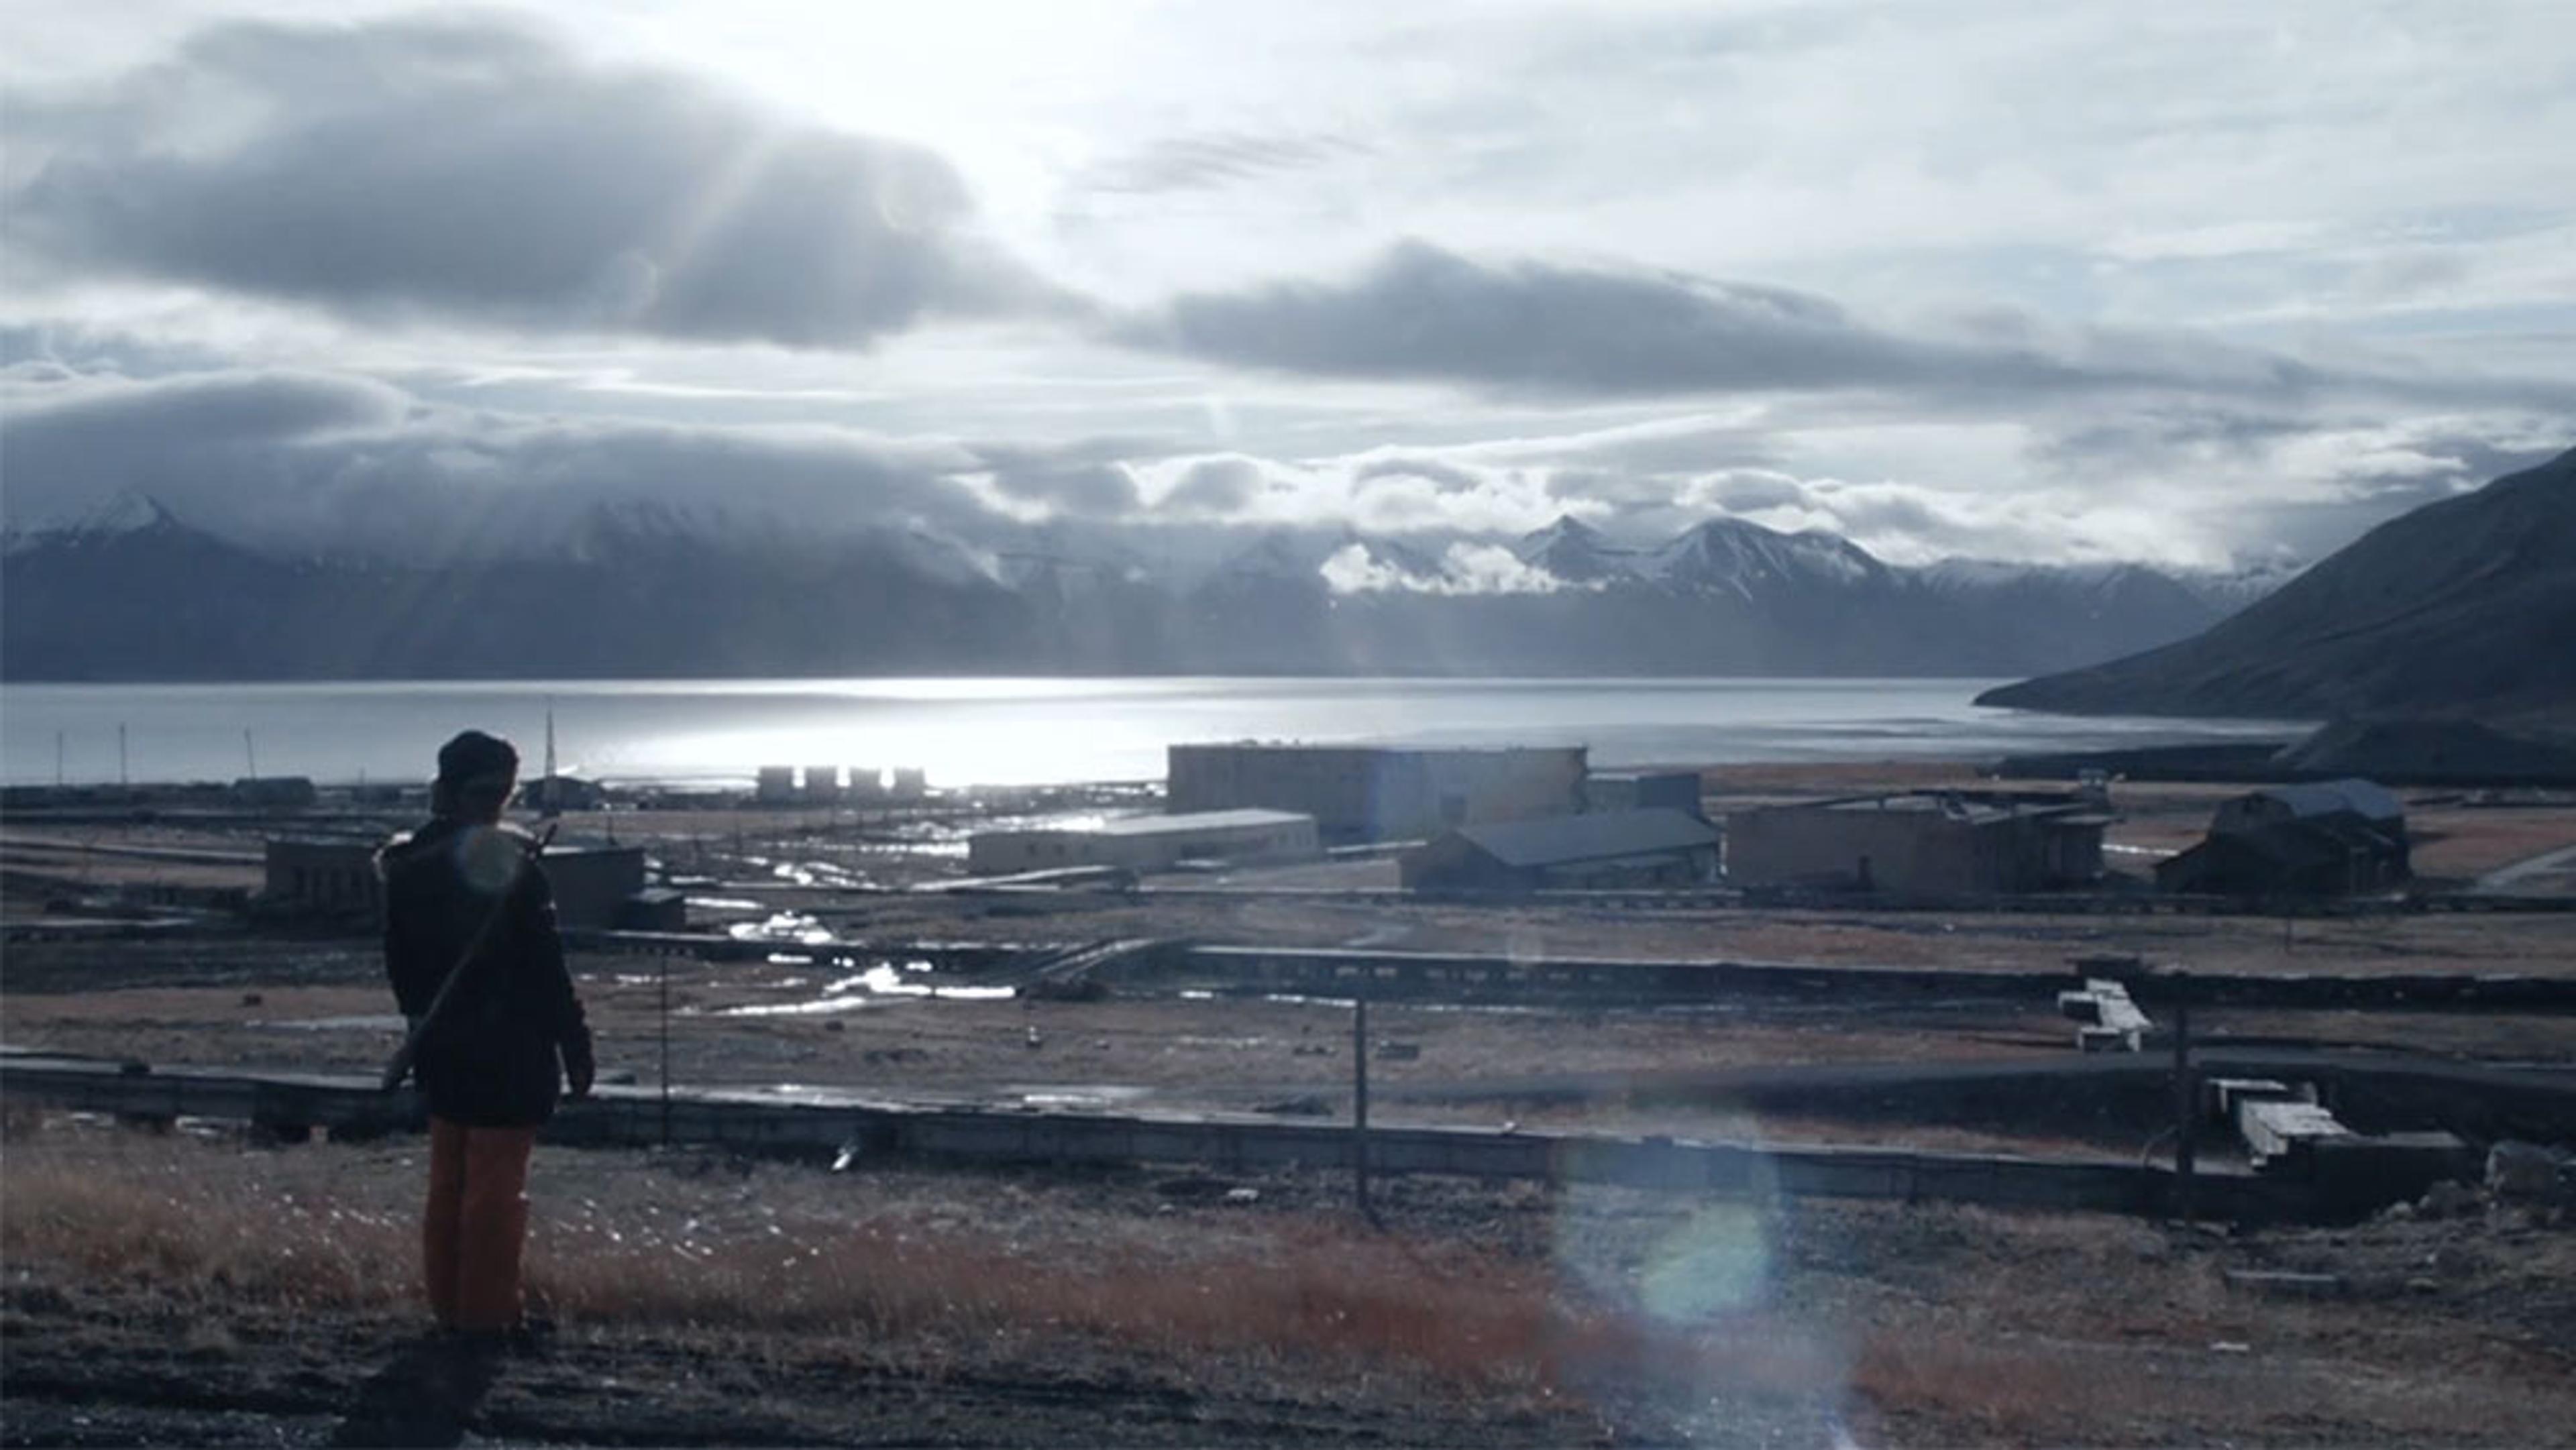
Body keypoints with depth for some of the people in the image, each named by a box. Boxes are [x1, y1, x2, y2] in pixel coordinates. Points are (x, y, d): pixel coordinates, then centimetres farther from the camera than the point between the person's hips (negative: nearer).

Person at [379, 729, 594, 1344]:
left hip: (442, 1054, 6)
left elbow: (401, 964, 10)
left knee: (448, 1179, 16)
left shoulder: (408, 866, 1)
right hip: (508, 1054, -6)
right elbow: (548, 972, -15)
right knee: (497, 1184, 2)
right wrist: (575, 1048, -8)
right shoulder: (511, 868, -18)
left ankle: (449, 1305, 23)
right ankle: (488, 1312, 7)